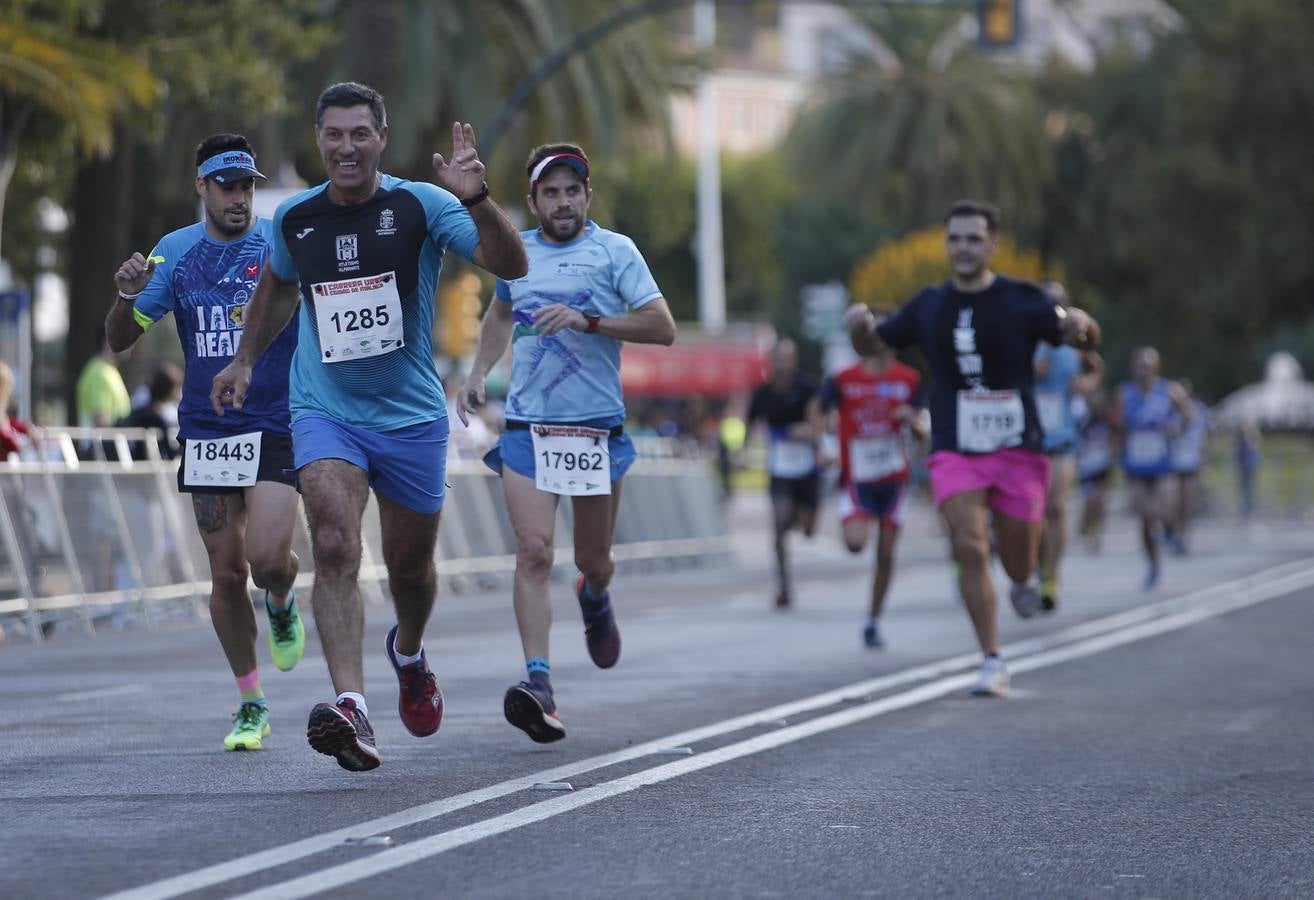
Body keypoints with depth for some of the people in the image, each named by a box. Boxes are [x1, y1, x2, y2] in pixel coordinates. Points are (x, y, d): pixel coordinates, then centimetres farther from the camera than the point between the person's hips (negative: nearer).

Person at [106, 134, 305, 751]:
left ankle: (282, 605, 20)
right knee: (226, 572, 4)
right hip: (206, 432, 2)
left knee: (266, 557, -18)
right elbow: (121, 340, 6)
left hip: (276, 427, -2)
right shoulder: (175, 252, 5)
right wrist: (126, 296, -14)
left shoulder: (282, 242, -2)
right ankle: (251, 704, 17)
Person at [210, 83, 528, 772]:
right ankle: (350, 708, -32)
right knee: (334, 547, -23)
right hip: (324, 411, 0)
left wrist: (476, 200, -35)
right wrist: (245, 359, 22)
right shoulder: (293, 219, 0)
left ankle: (408, 652, 49)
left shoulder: (420, 205, -9)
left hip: (411, 414, 0)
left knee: (410, 565, 14)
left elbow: (509, 265, -20)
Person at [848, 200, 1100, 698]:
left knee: (1017, 559, 5)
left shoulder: (1022, 301, -3)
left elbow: (1085, 340, -5)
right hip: (954, 451, 1)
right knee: (969, 548, -14)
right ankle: (992, 662, -7)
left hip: (1017, 448, -1)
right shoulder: (929, 306, 7)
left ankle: (1024, 581, 44)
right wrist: (861, 324, -7)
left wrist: (1080, 323, -30)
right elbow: (876, 341, 18)